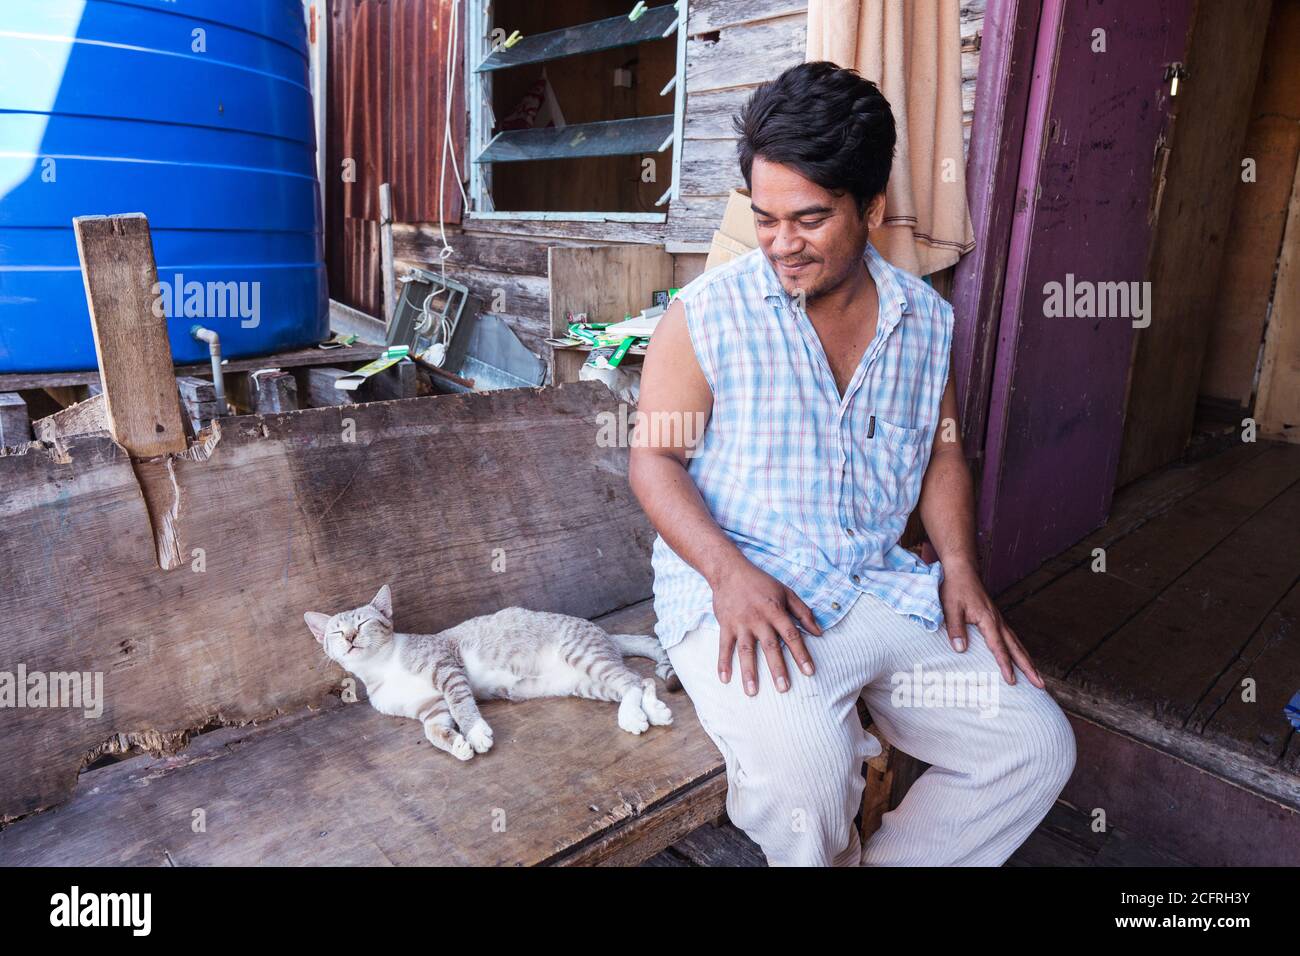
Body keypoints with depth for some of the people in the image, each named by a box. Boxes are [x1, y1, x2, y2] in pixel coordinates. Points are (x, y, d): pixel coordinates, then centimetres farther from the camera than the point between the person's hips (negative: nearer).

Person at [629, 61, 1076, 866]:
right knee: (807, 773, -30)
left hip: (883, 585, 6)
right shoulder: (707, 314, -6)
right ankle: (825, 857, 8)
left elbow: (942, 450, 17)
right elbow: (655, 458, -6)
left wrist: (960, 567, 1)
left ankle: (885, 862, 16)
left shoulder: (926, 318, 8)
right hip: (735, 592, -5)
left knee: (1038, 746, -3)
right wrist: (729, 570, -21)